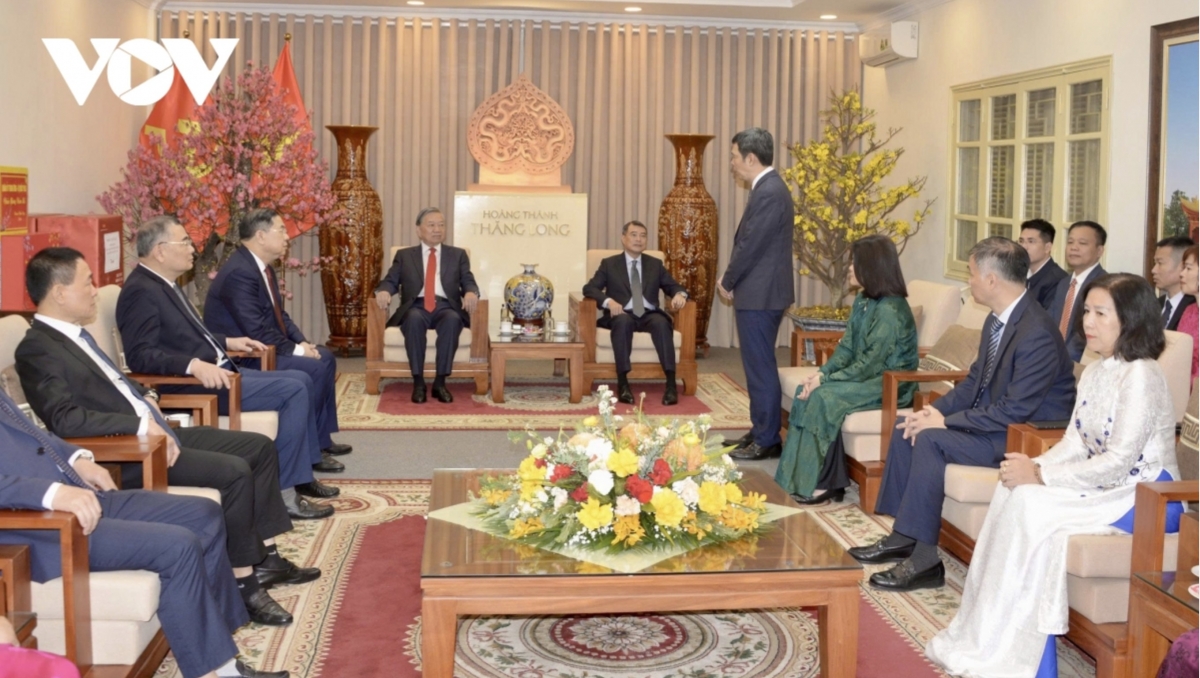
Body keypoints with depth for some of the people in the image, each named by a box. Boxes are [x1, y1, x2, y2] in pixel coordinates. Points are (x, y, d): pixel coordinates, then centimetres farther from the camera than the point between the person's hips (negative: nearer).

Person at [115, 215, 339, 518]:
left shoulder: (164, 283, 14)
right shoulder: (140, 291, -16)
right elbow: (140, 355, -26)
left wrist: (228, 342, 19)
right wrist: (195, 365, -36)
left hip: (215, 372, 11)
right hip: (192, 386, -11)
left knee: (299, 379, 13)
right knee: (292, 389, -17)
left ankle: (307, 463, 19)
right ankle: (283, 493, -13)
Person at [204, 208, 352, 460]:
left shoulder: (263, 267, 8)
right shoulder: (239, 272, -24)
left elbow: (279, 315, 15)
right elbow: (257, 331, -28)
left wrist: (302, 342, -1)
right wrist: (297, 350, -19)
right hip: (241, 358, -11)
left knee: (325, 357, 11)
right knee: (314, 369, -19)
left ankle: (321, 438, 14)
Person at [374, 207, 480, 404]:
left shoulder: (458, 255, 19)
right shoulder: (404, 255, 19)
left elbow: (469, 283, 9)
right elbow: (390, 281, 11)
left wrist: (471, 293, -16)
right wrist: (383, 291, -14)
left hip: (446, 308, 0)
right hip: (416, 307, 0)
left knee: (452, 319, -36)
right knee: (414, 318, -37)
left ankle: (440, 382, -31)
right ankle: (418, 382, -32)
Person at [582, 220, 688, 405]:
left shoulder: (655, 264, 19)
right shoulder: (609, 264, 11)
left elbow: (673, 286, 14)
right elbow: (589, 288, 1)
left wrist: (679, 294, -12)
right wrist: (609, 301, -19)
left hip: (649, 315, 2)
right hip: (623, 315, -2)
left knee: (661, 323, -34)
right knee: (623, 321, -38)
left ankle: (671, 383, -40)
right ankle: (623, 383, -40)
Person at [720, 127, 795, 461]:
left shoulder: (769, 192, -18)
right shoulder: (769, 188, 14)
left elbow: (750, 245, -19)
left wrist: (727, 282, -6)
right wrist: (731, 278, 8)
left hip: (760, 296, -10)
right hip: (759, 294, 10)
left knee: (760, 368, -4)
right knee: (758, 366, 16)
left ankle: (767, 440, 2)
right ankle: (760, 430, 25)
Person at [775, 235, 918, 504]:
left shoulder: (891, 310, -22)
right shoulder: (863, 301, 7)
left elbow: (870, 364, -23)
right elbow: (846, 347, 8)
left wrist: (826, 380, -20)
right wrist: (822, 373, -9)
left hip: (891, 384, -9)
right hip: (866, 376, 9)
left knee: (825, 398, -26)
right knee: (806, 391, -10)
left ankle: (824, 483, -15)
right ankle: (797, 477, -11)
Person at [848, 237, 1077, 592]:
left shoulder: (1037, 333, -25)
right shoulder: (998, 319, 5)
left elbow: (1015, 411, -27)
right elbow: (975, 380, 14)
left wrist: (945, 421, -22)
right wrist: (936, 410, -4)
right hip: (993, 420, 10)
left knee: (930, 439, -25)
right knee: (907, 425, 4)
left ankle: (923, 559, -18)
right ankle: (902, 536, 8)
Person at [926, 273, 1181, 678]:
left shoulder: (1141, 376, -17)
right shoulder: (1094, 373, 11)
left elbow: (1119, 462, -23)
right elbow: (1076, 443, 11)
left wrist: (1041, 475, -20)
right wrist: (1032, 466, -10)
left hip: (1144, 497, -8)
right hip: (1107, 487, 8)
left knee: (1031, 506, -26)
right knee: (1014, 491, -16)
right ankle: (982, 641, -16)